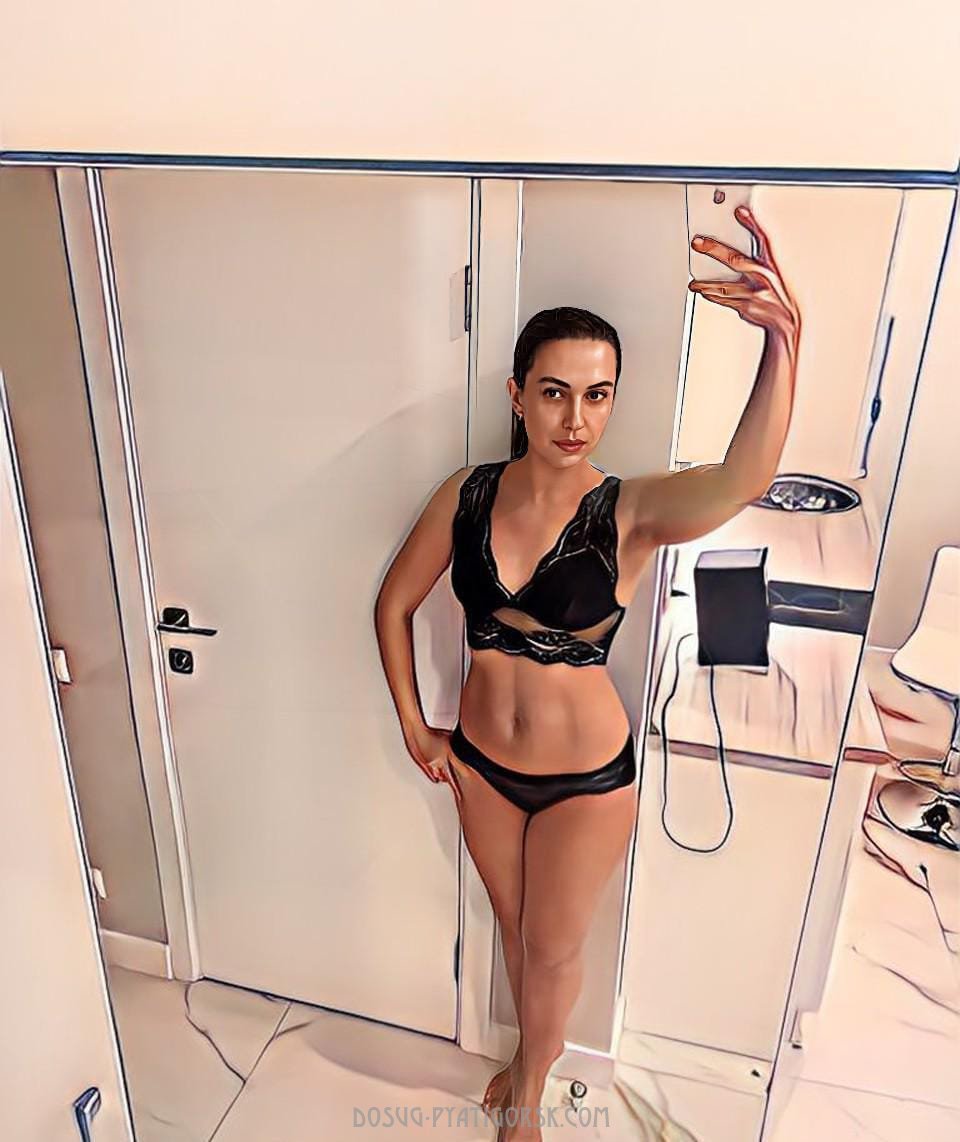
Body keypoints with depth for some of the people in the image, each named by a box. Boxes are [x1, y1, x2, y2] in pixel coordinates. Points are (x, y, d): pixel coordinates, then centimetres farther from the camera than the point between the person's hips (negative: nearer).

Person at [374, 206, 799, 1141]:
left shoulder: (631, 512, -21)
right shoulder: (467, 495, -12)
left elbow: (741, 480, -43)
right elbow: (394, 603, 1)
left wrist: (783, 341, -60)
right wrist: (414, 727, 2)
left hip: (587, 778, -2)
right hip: (481, 763, 3)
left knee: (554, 949, 20)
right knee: (515, 929, 27)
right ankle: (531, 1053, 59)